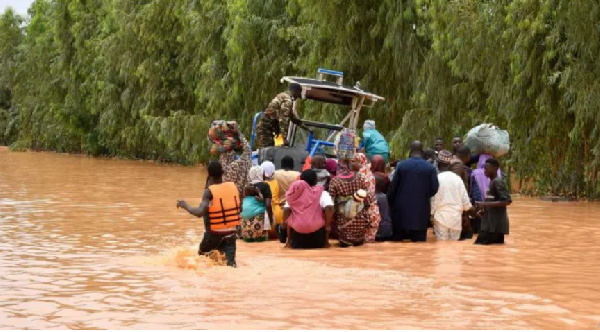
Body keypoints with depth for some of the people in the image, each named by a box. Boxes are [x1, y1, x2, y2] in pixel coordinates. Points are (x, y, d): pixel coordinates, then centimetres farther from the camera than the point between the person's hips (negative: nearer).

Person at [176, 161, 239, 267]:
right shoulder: (233, 187, -1)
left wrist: (185, 206, -12)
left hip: (214, 234, -3)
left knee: (202, 255, 25)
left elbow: (200, 213, -27)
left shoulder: (209, 192, -15)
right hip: (231, 232, 3)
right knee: (230, 264, 1)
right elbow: (238, 208, 11)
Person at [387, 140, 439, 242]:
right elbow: (434, 189, -4)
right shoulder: (430, 168, -3)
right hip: (421, 211, -1)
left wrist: (390, 203, 13)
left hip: (402, 209, 1)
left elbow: (393, 187, -1)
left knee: (398, 242, 8)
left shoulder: (401, 165, -2)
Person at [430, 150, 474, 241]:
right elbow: (465, 199, 4)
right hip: (456, 217, 3)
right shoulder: (457, 178, 0)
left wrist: (430, 213, 2)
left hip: (441, 217, -3)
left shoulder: (437, 179, -10)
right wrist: (474, 211, 20)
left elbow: (433, 200, -9)